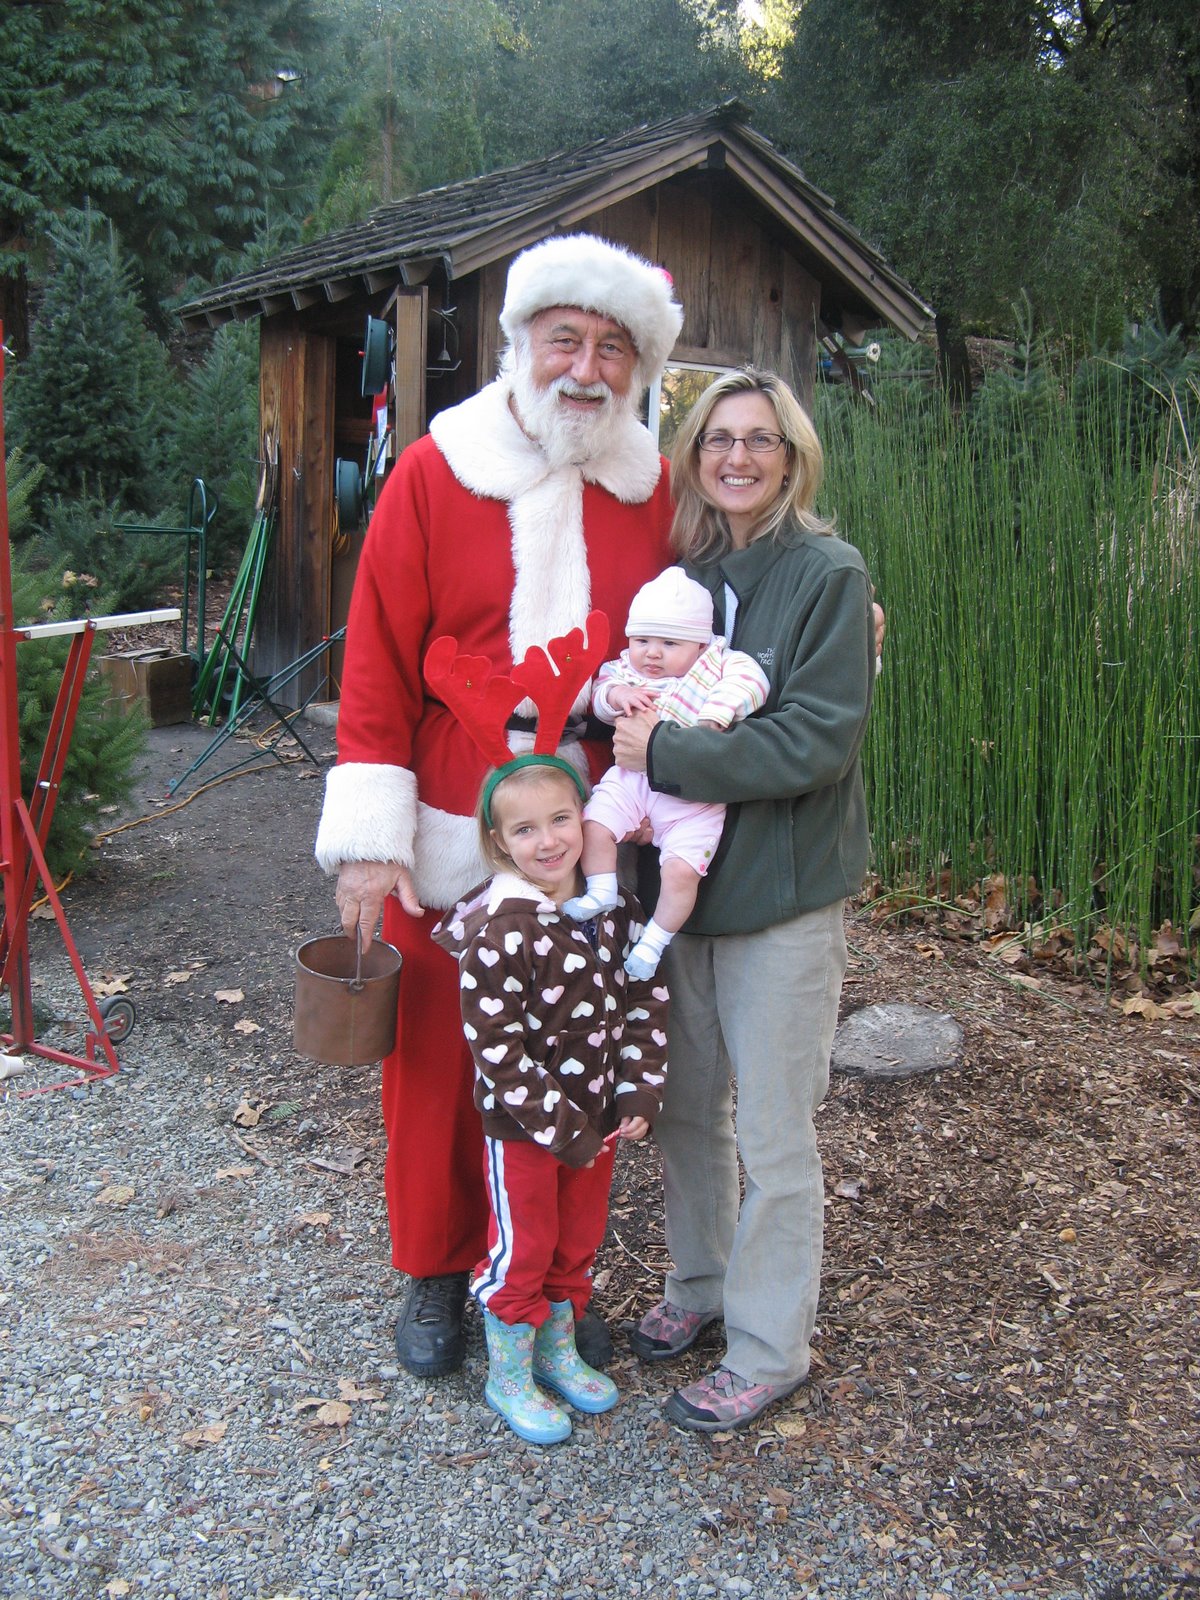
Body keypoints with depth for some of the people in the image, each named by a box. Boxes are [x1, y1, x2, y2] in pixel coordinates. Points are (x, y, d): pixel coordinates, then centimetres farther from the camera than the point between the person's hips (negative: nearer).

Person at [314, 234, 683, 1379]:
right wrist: (369, 837, -10)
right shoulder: (435, 473, -4)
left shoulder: (650, 493, 6)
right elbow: (377, 663, -6)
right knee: (438, 1060, 10)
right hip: (448, 836, -2)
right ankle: (438, 1274, 33)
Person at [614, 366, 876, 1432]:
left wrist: (669, 756, -21)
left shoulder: (829, 575, -11)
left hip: (784, 892, -5)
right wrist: (631, 726, -7)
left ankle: (770, 1350, 23)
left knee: (773, 1133, 5)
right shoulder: (684, 571, 6)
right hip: (682, 875, 6)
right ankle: (700, 1283, 39)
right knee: (686, 1102, 18)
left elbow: (820, 739, -19)